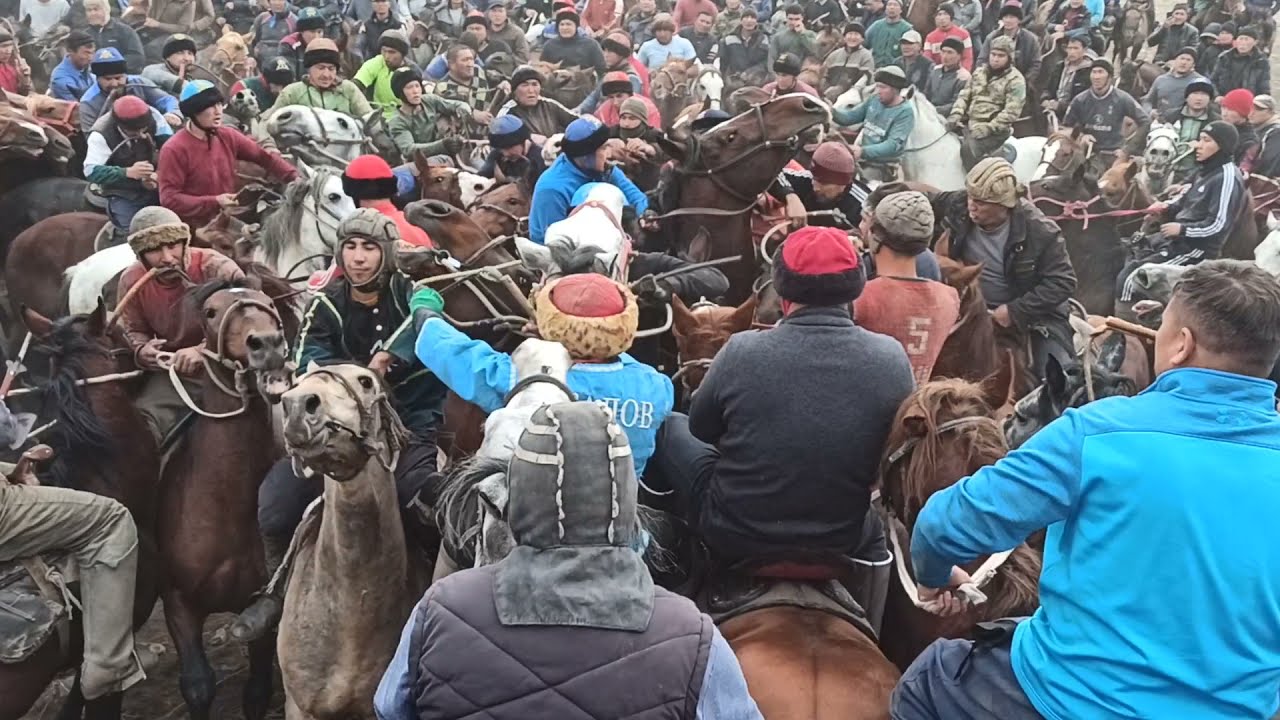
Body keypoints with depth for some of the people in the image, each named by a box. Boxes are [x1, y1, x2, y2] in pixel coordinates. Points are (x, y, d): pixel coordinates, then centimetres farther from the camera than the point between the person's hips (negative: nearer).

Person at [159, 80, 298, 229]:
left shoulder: (228, 136, 5)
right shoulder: (174, 149, -13)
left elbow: (263, 156, 7)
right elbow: (169, 198, -16)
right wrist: (214, 202, -22)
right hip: (195, 230, -6)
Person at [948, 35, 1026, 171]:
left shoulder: (1015, 80, -5)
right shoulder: (979, 72, 15)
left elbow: (1011, 112, -13)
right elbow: (964, 96, 15)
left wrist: (988, 128, -22)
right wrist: (955, 115, -5)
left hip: (995, 129, -7)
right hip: (969, 123, 7)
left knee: (969, 147, -33)